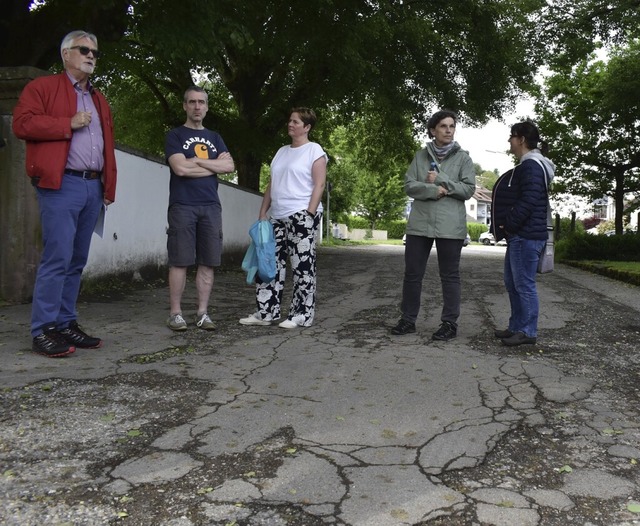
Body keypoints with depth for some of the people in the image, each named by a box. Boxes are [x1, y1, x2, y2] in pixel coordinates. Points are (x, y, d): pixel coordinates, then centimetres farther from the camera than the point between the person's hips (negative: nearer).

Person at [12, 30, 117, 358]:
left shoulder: (99, 100, 25)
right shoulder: (42, 87, 5)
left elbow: (108, 145, 23)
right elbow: (22, 124, -8)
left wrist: (109, 187, 14)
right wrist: (69, 124, -11)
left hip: (94, 187, 7)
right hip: (61, 185, -7)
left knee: (77, 260, 7)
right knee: (58, 257, -11)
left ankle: (66, 324, 14)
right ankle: (43, 331, -4)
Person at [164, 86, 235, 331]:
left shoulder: (215, 137, 19)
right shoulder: (175, 135, 7)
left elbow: (229, 166, 3)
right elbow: (180, 168, -10)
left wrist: (196, 160, -4)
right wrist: (214, 165, -1)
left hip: (211, 207, 4)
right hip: (182, 207, -4)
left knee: (208, 262, 2)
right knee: (180, 261, -5)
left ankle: (202, 313, 9)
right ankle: (175, 313, 3)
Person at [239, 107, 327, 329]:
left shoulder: (314, 150, -2)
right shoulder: (282, 151, 19)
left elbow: (319, 185, -10)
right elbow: (272, 185, 20)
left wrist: (309, 215, -18)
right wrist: (262, 213, 14)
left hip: (302, 216, -7)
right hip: (278, 217, 8)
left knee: (302, 266, -3)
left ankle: (302, 315, 5)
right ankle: (266, 312, 12)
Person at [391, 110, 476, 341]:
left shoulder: (463, 157, 5)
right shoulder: (421, 156, 9)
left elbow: (469, 189, -3)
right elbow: (409, 185, -1)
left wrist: (441, 180, -11)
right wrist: (434, 190, -15)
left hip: (450, 225, -2)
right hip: (419, 223, 2)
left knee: (450, 276, 4)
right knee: (412, 273, 7)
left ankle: (450, 323, 12)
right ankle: (408, 319, 19)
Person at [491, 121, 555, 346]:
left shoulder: (531, 166, -13)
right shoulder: (525, 166, 20)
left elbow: (528, 201, -23)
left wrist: (508, 225, -17)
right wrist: (506, 228, 15)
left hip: (526, 236, -11)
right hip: (518, 235, 11)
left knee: (524, 284, -5)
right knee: (512, 284, 15)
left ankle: (528, 332, 2)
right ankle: (516, 327, 24)